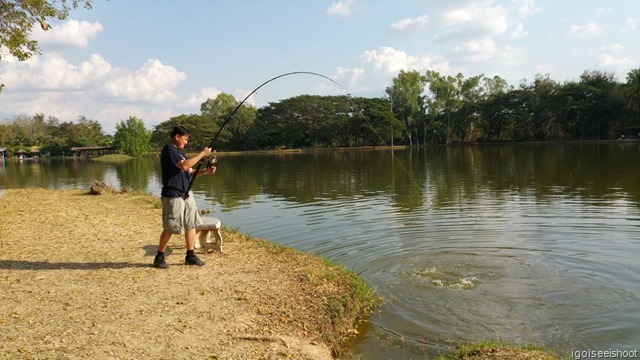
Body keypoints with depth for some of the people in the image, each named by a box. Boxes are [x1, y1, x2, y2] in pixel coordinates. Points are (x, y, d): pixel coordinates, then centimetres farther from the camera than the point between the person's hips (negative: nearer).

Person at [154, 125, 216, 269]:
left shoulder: (179, 151, 17)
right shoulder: (168, 149, -11)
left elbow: (190, 172, 16)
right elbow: (184, 166, -23)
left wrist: (205, 171, -1)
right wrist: (202, 154, -17)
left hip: (186, 194, 9)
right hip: (173, 196, -9)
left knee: (191, 224, 8)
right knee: (170, 228, -2)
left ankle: (190, 256, 15)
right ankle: (159, 257, 13)